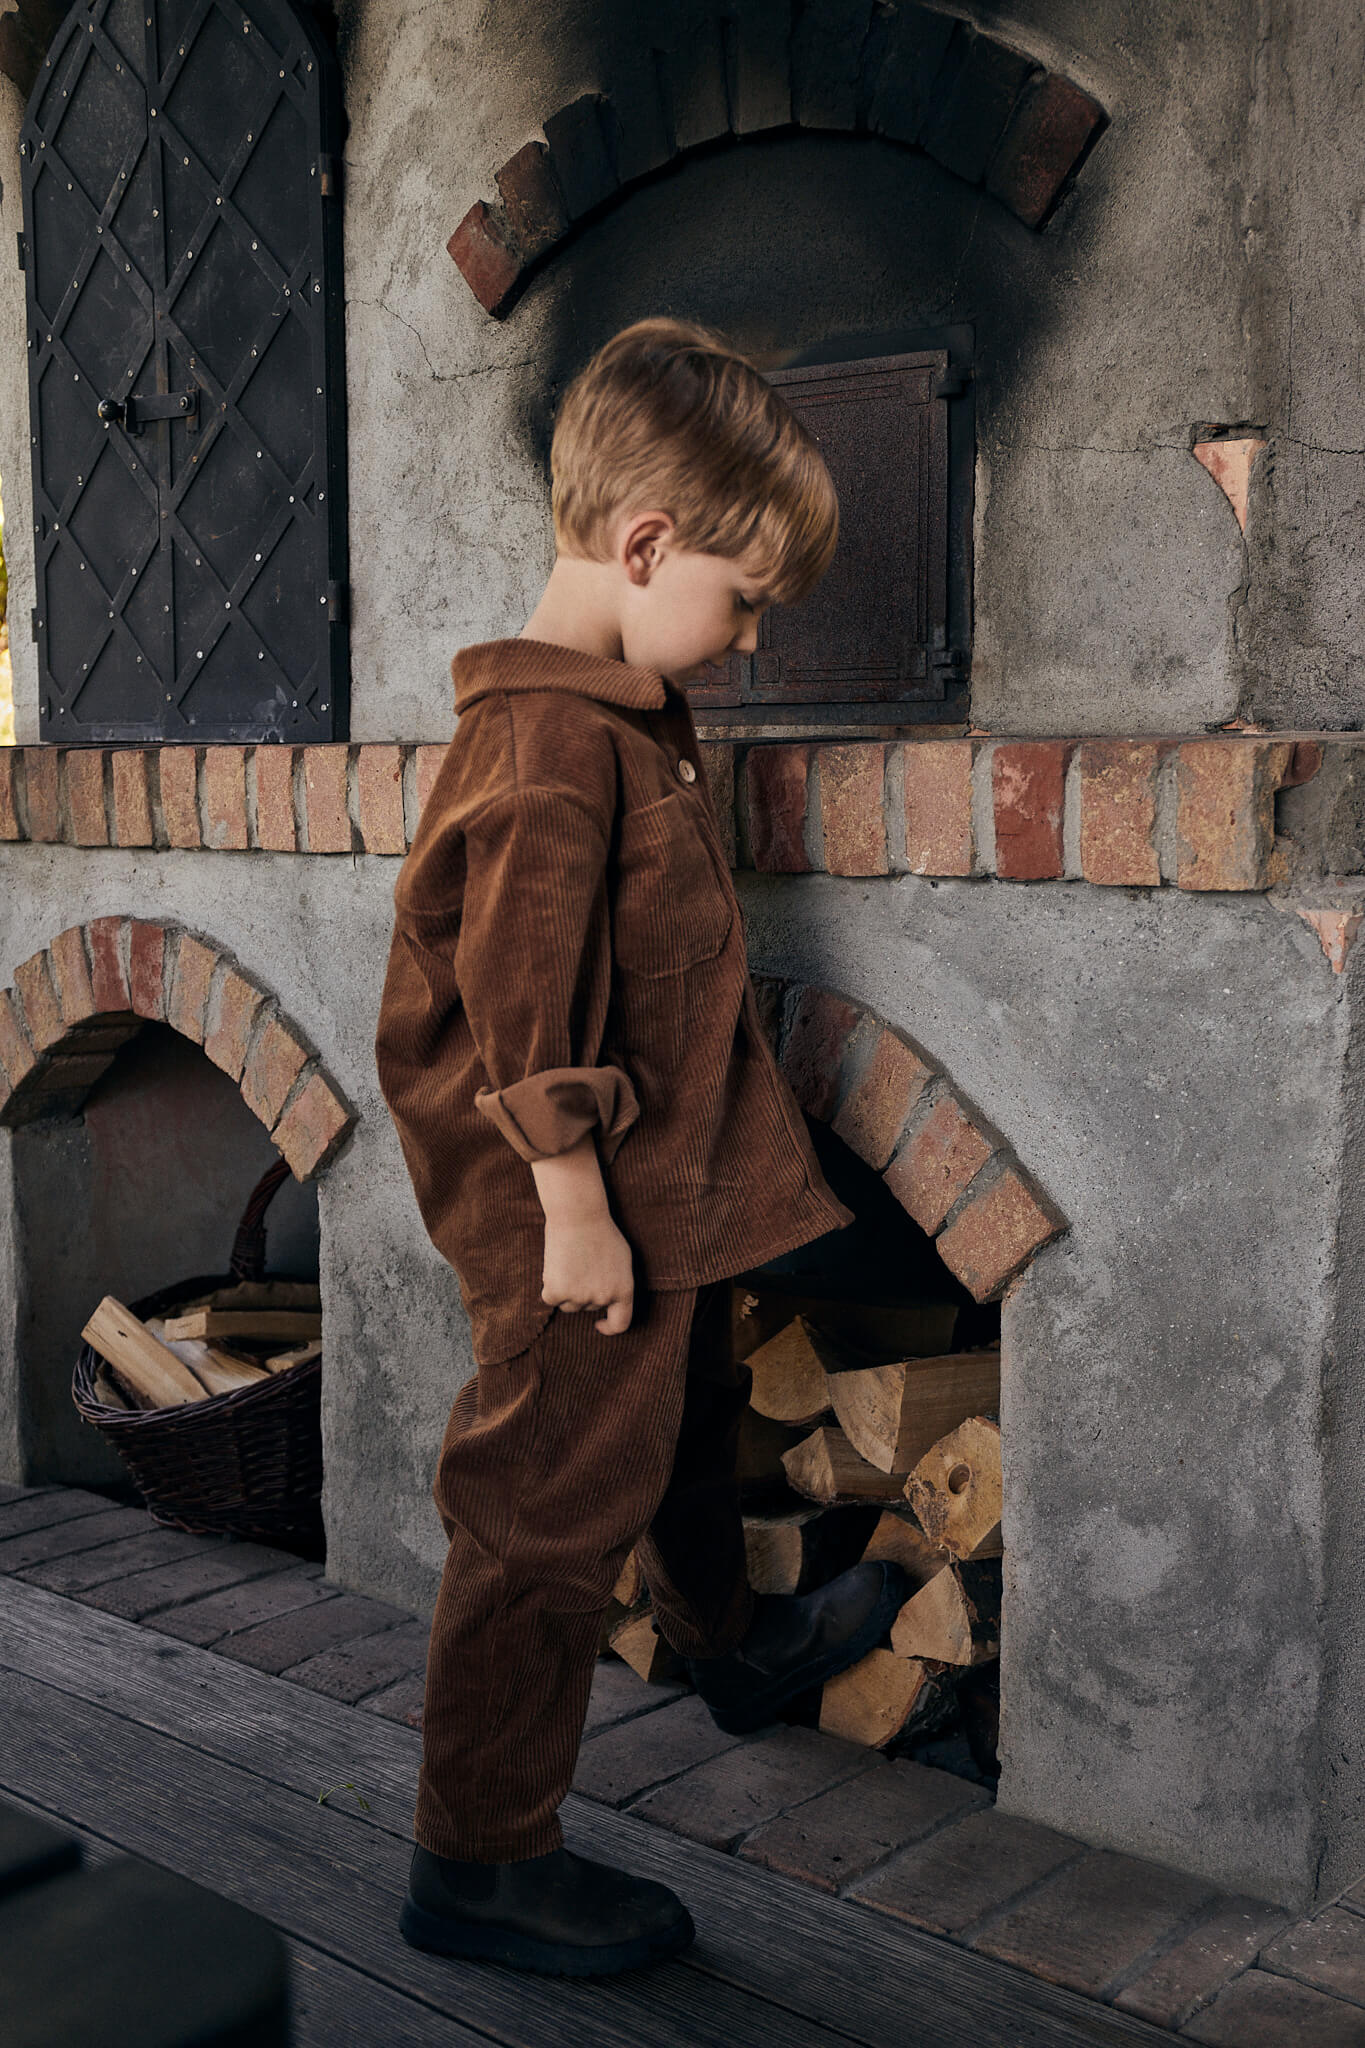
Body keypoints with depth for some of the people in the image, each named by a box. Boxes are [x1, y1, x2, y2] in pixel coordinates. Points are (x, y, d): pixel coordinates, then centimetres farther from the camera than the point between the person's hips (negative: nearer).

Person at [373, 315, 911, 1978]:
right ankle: (476, 1857, 14)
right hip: (580, 1209, -11)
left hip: (657, 1187, 11)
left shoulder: (626, 719, 12)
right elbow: (525, 996, -25)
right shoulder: (549, 737, -22)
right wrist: (572, 1204, -23)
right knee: (558, 1502, -1)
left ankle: (733, 1648, 54)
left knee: (685, 1420, 29)